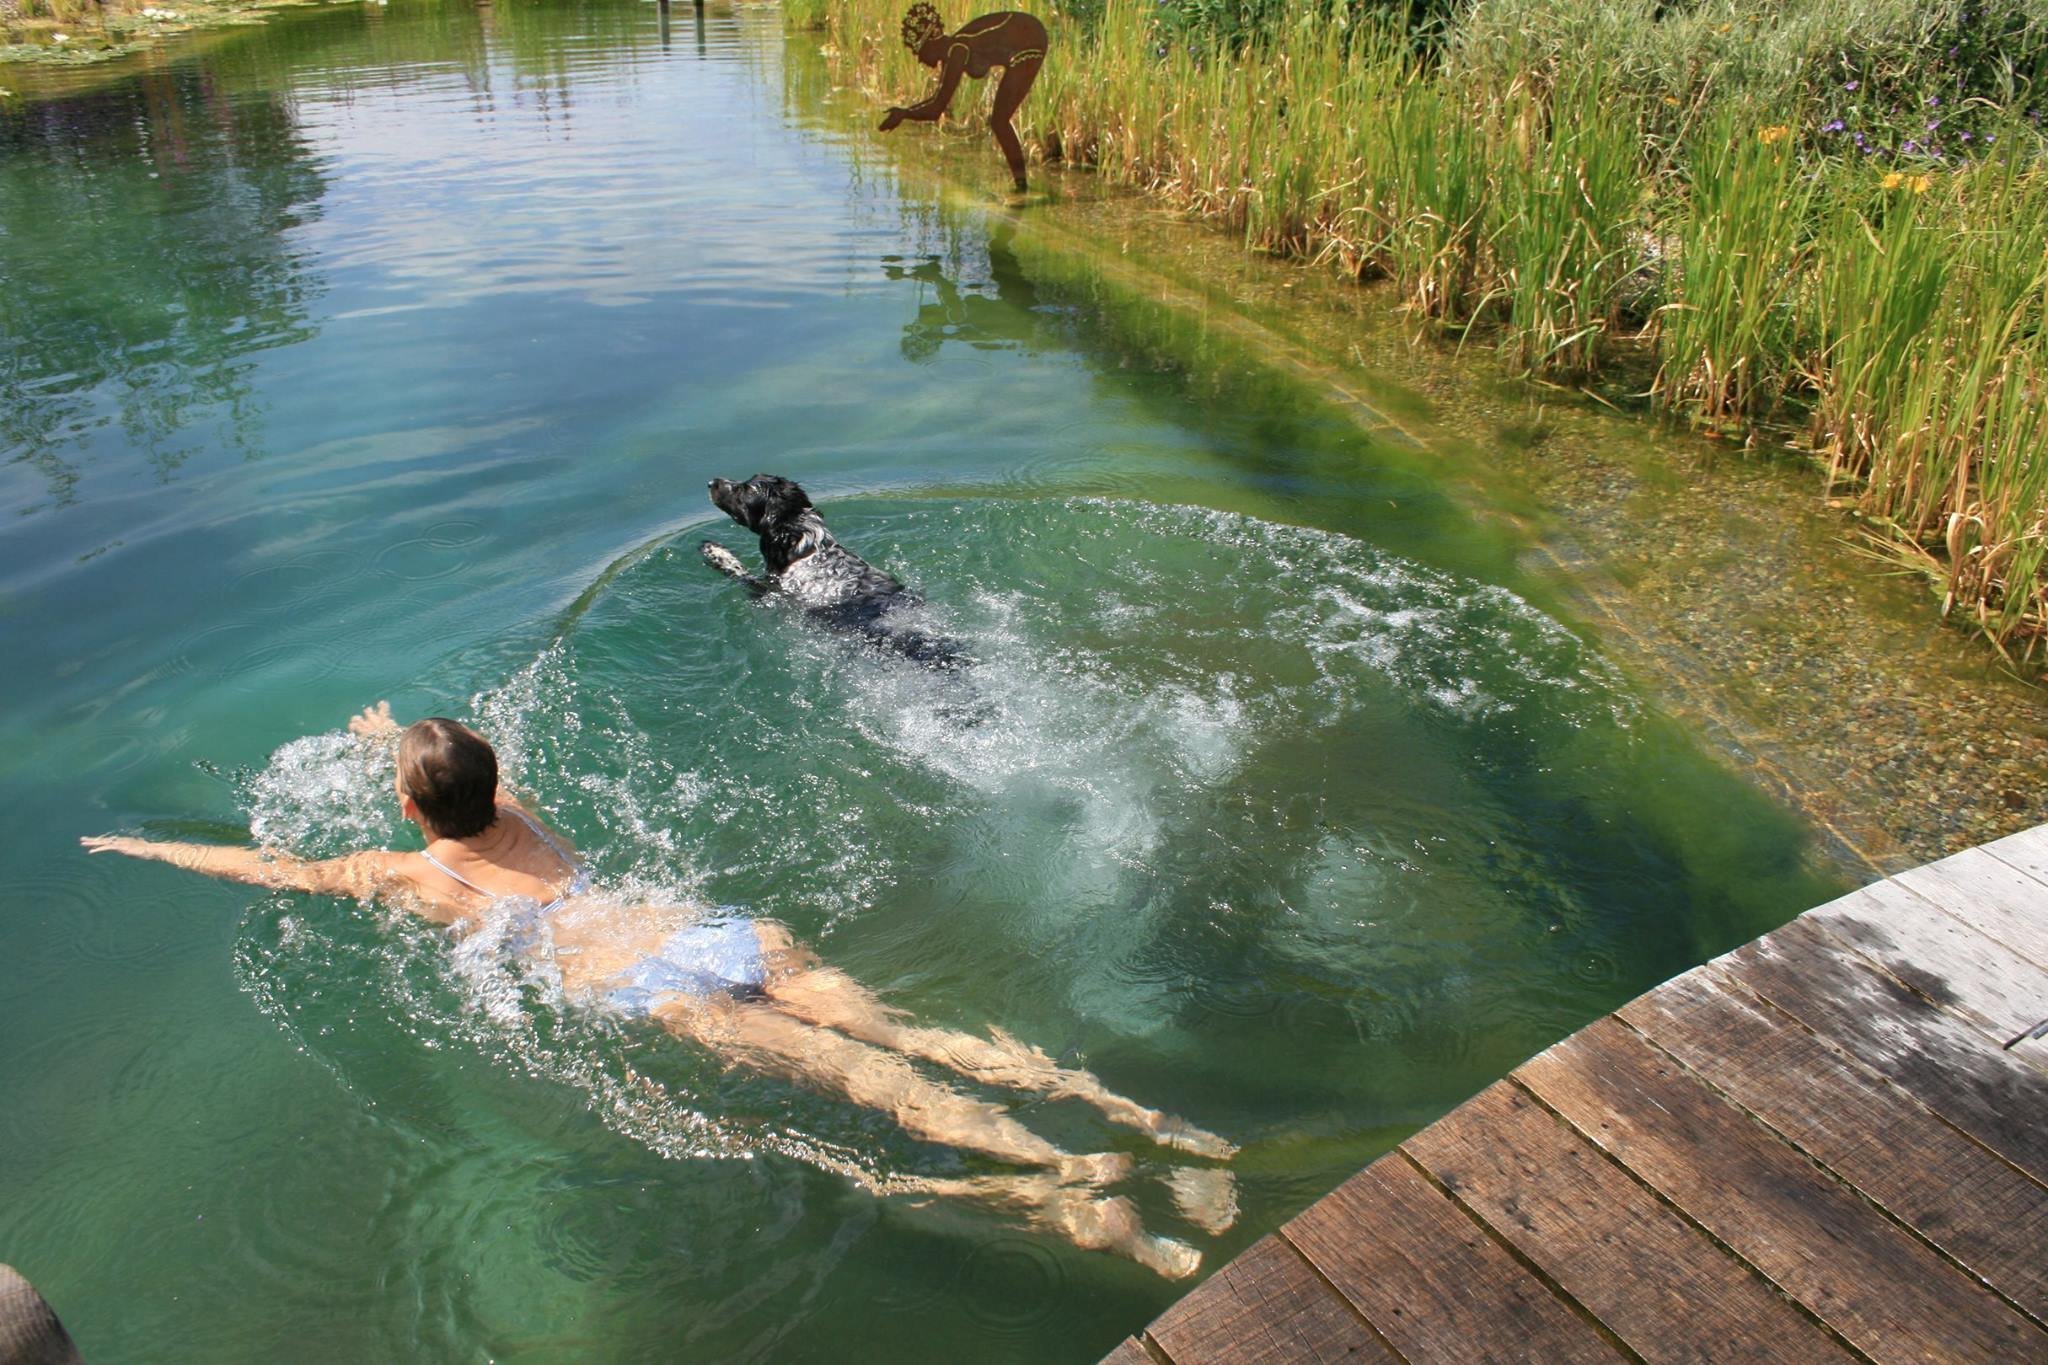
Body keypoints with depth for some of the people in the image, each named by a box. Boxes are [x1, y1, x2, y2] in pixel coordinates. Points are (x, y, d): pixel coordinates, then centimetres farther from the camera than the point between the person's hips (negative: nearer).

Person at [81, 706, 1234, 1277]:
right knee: (907, 1034, -7)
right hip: (723, 930, 6)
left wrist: (149, 846, 43)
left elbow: (279, 869, 27)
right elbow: (481, 765, 52)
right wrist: (402, 736, 70)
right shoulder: (516, 813, 27)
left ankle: (1077, 1174, -30)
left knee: (869, 1079, -18)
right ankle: (1139, 1115, -16)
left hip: (655, 992, -5)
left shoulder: (410, 876, 13)